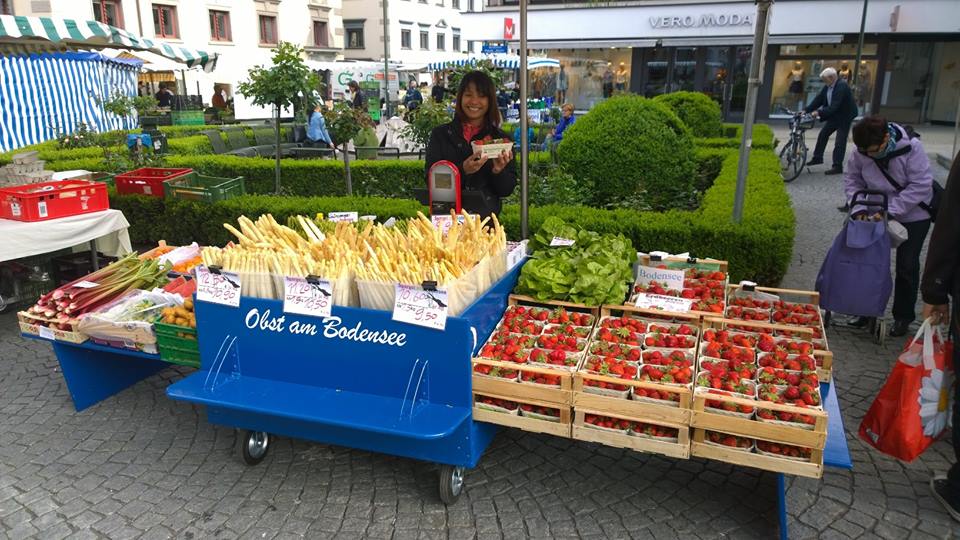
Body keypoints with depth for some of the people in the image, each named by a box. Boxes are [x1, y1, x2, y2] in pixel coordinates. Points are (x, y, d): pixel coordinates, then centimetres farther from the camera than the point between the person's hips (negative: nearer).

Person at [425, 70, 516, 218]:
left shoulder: (500, 138, 9)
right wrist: (462, 170, -17)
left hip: (486, 218, 1)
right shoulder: (440, 134, 6)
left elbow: (507, 190, 7)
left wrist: (498, 171, -13)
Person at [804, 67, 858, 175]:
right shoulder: (827, 86, -1)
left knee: (840, 142, -7)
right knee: (823, 134, 13)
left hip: (845, 116, -9)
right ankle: (817, 158, 25)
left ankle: (837, 167, -4)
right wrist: (806, 110, -8)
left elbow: (834, 105, -33)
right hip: (834, 115, 9)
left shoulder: (842, 86, -27)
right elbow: (819, 99, 1)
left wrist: (819, 112, -38)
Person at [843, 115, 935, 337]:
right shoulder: (861, 152, -15)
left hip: (913, 217, -3)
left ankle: (903, 317, 17)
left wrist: (890, 211, -28)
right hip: (877, 215, 4)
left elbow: (921, 186, -24)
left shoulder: (911, 148, -26)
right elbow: (851, 178, 0)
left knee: (907, 267, 3)